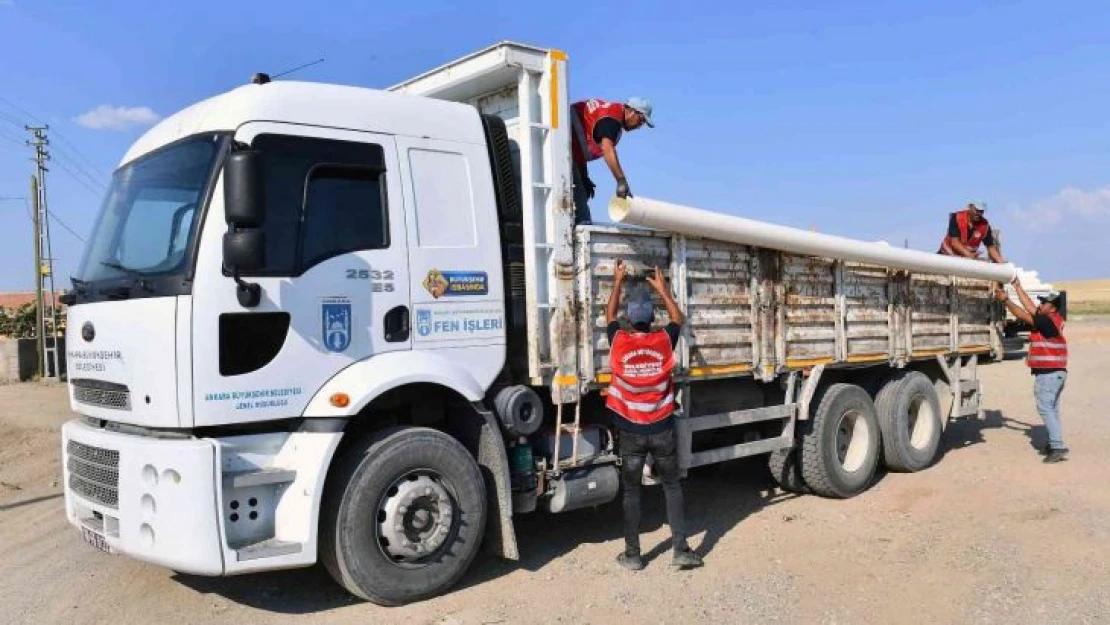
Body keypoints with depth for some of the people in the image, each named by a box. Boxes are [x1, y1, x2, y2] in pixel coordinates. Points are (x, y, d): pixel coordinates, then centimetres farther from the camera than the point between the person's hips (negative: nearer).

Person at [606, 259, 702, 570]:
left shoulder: (619, 342, -10)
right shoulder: (664, 341, -9)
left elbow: (609, 316, 11)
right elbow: (678, 319, 14)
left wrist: (617, 282, 20)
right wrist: (662, 289, 21)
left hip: (631, 431, 0)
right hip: (662, 429, 0)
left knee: (631, 492, 9)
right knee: (672, 487, 12)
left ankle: (632, 555, 15)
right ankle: (681, 550, 10)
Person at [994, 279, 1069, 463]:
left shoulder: (1049, 322, -17)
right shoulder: (1050, 320, 10)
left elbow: (1023, 315, -17)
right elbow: (1030, 308, 15)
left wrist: (1005, 300, -12)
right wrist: (1018, 287, 16)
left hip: (1049, 373, -10)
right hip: (1053, 372, 10)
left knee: (1045, 408, -11)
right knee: (1051, 408, 13)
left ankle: (1058, 447, -14)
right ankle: (1055, 443, 18)